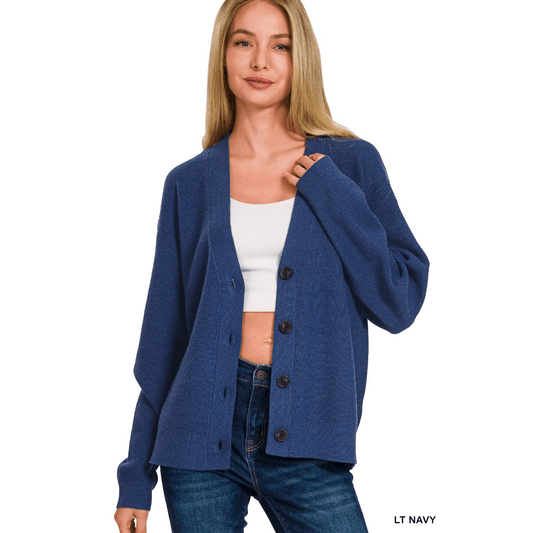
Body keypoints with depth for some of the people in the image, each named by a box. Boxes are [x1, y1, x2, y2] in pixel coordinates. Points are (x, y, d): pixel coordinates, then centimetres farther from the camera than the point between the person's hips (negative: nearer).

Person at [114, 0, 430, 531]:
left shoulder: (350, 163, 3)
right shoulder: (190, 183, 6)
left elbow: (400, 304, -2)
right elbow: (163, 333, 8)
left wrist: (330, 191, -9)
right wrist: (136, 478, 8)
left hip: (302, 438, -1)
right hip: (201, 428, 1)